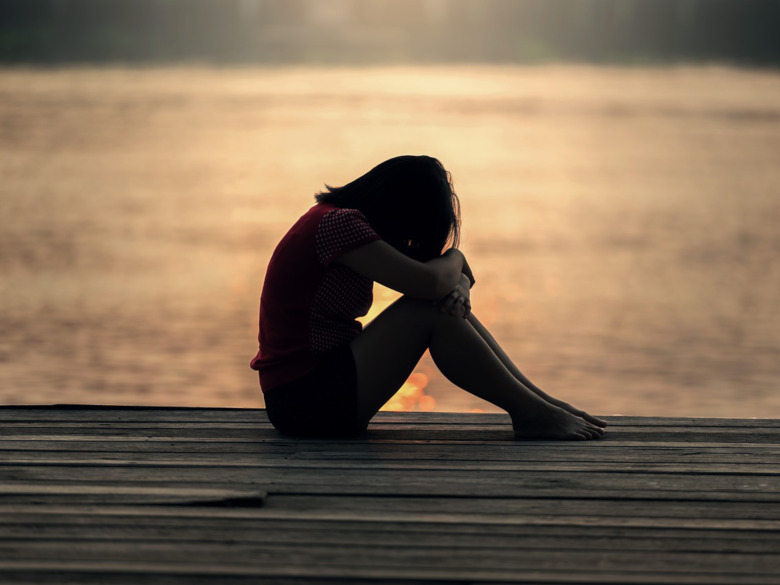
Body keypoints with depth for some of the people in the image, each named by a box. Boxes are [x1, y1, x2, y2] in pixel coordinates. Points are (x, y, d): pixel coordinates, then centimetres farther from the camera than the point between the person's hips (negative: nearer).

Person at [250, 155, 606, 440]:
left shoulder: (341, 220, 15)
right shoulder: (338, 223, -16)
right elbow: (427, 281, -24)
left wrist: (456, 284, -9)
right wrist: (454, 259, -1)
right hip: (303, 400, -10)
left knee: (449, 302, 4)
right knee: (429, 311, -17)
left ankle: (539, 401, 2)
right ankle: (530, 413, -10)